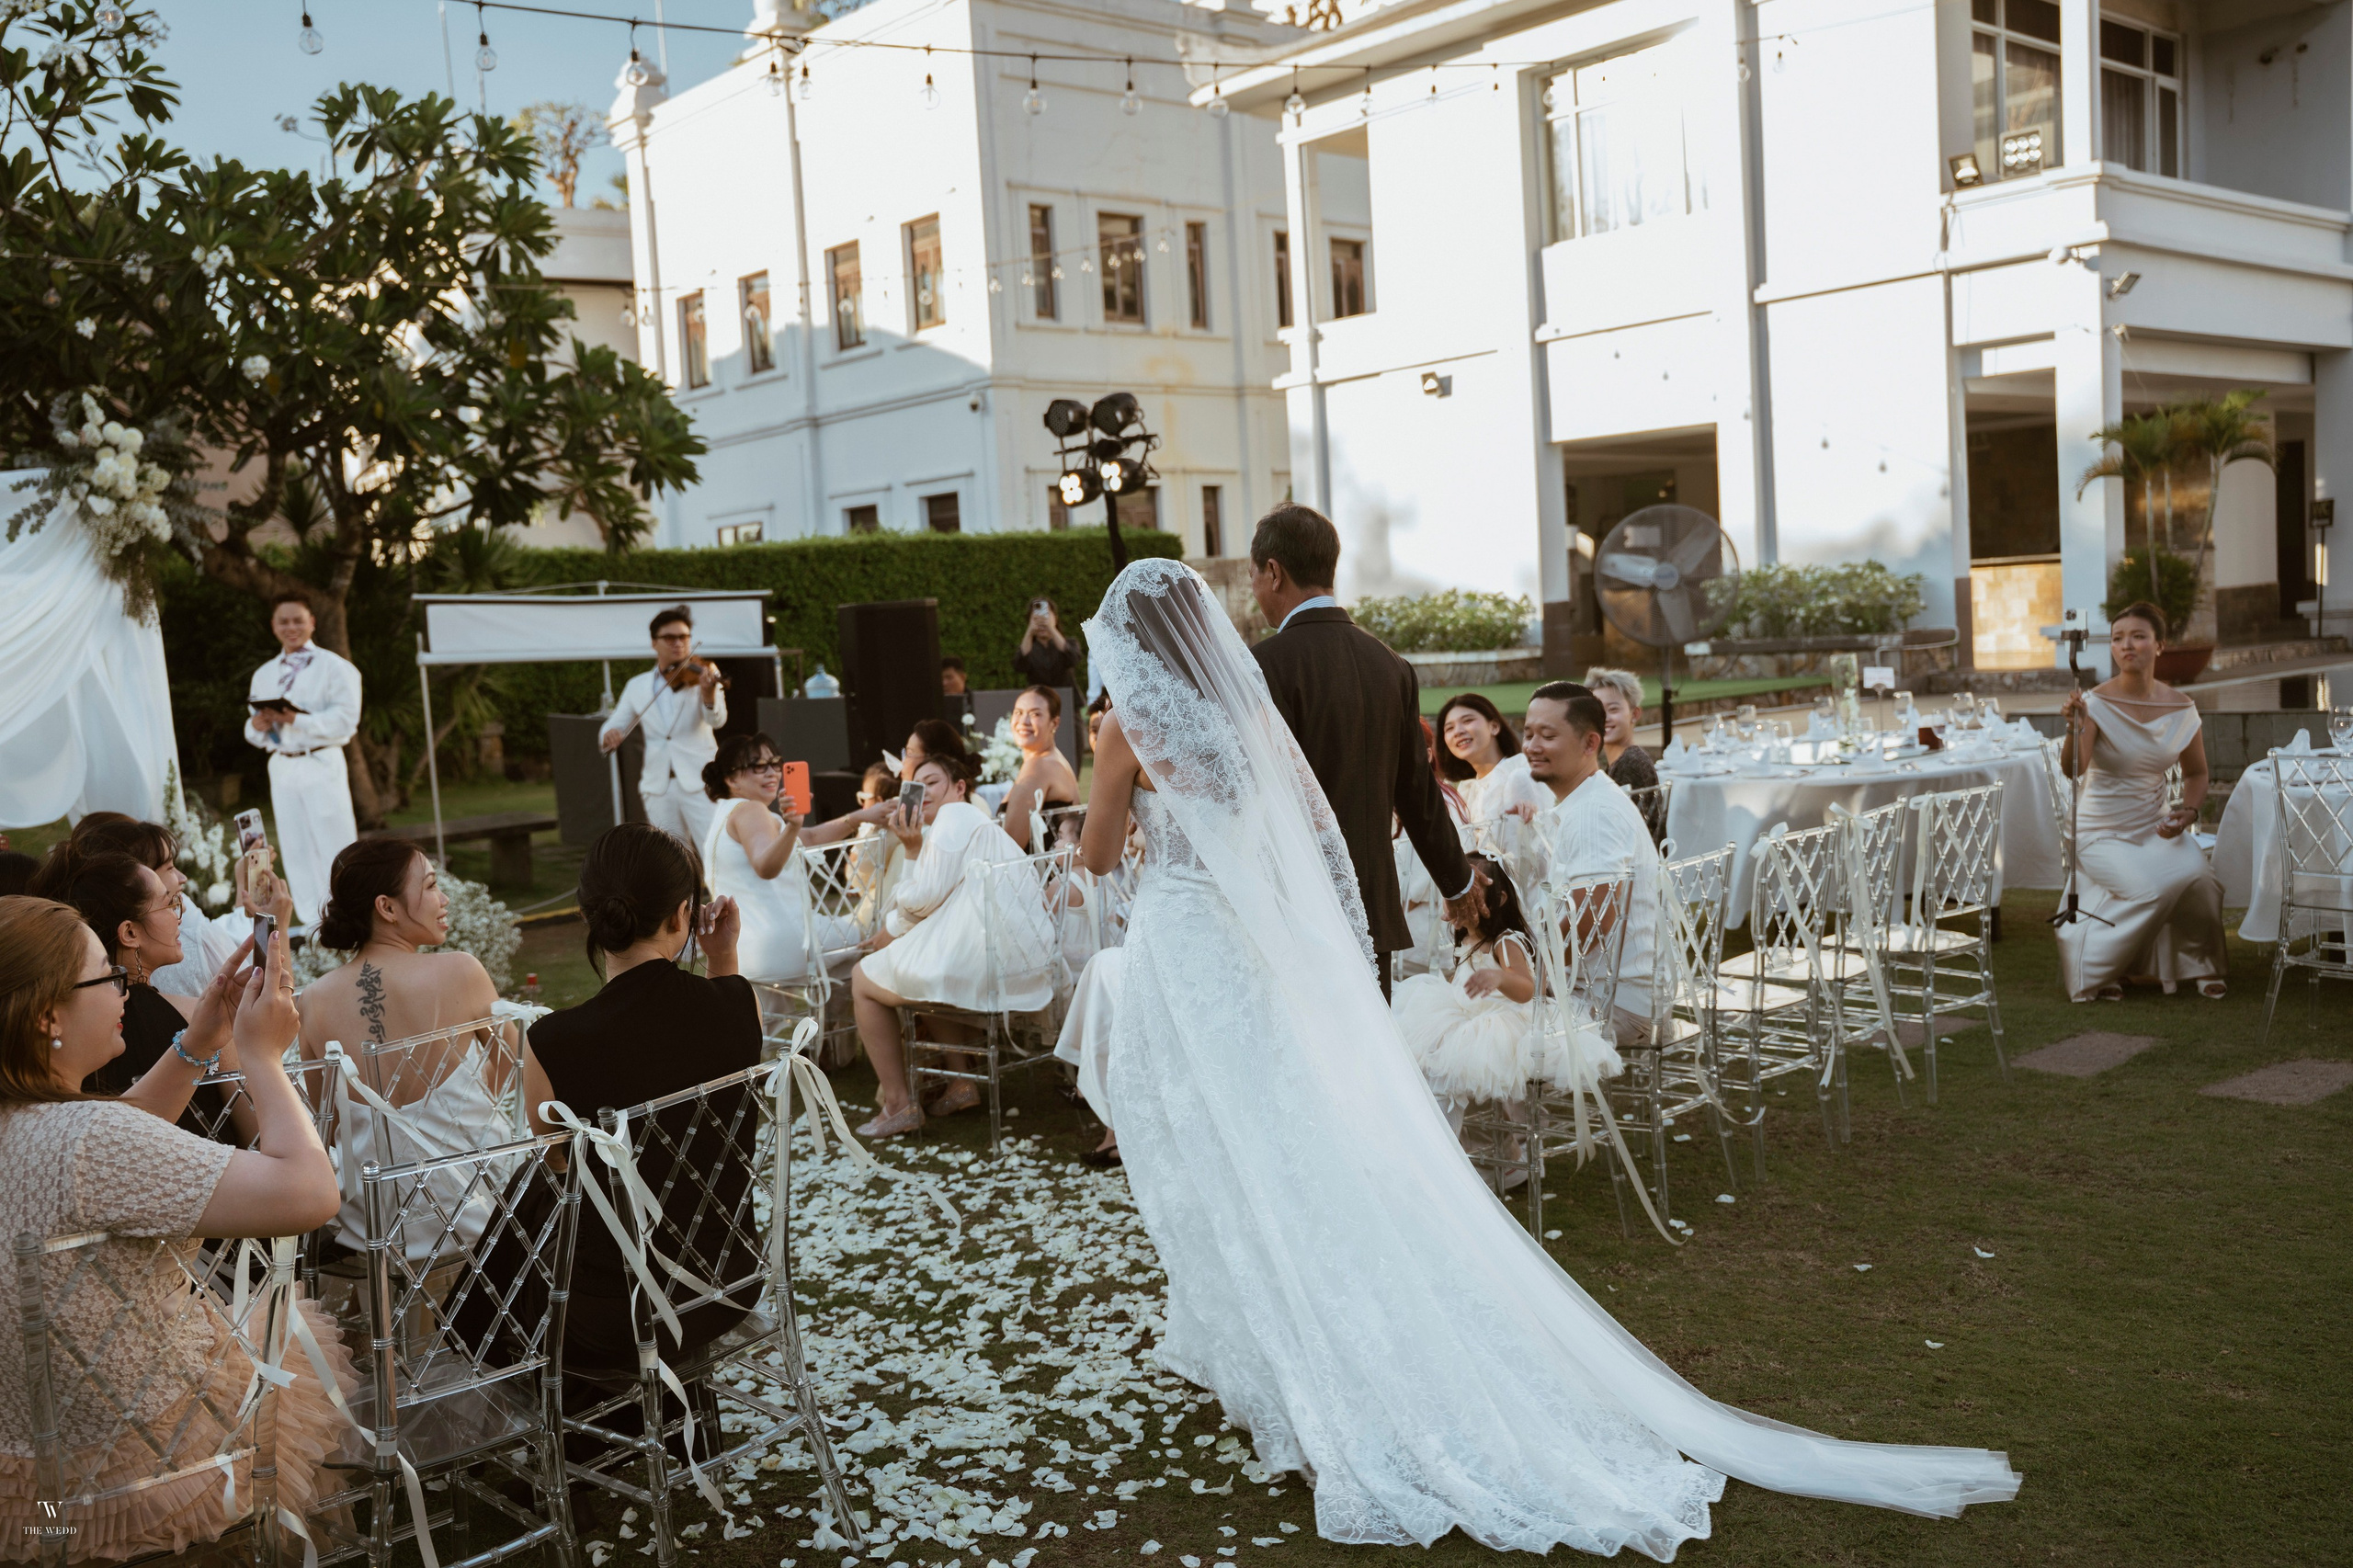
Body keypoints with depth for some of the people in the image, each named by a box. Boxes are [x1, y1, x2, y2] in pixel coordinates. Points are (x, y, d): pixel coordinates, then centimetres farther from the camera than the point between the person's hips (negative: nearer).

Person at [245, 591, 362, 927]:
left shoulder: (333, 666, -1)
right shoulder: (264, 675, 17)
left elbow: (345, 719, -12)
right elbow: (254, 732, 18)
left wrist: (296, 720, -20)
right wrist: (258, 726, -6)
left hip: (322, 764, -5)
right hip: (282, 768, 6)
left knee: (335, 847, -6)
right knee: (296, 852, 8)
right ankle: (311, 923, 15)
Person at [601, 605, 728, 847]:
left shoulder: (701, 674, 0)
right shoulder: (637, 686, 11)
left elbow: (717, 720, -14)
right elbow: (615, 724, 13)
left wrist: (708, 694, -37)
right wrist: (609, 735, -13)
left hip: (698, 781, -3)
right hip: (658, 787, 3)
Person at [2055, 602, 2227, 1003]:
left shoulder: (2180, 709, -1)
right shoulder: (2095, 703, -14)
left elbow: (2196, 773, 14)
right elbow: (2073, 770, -28)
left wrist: (2188, 811, -5)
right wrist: (2074, 727, -46)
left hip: (2154, 825, 4)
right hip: (2101, 831, -4)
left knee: (2197, 875, -25)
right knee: (2154, 887, -28)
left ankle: (2201, 964, 3)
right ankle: (2096, 967, -4)